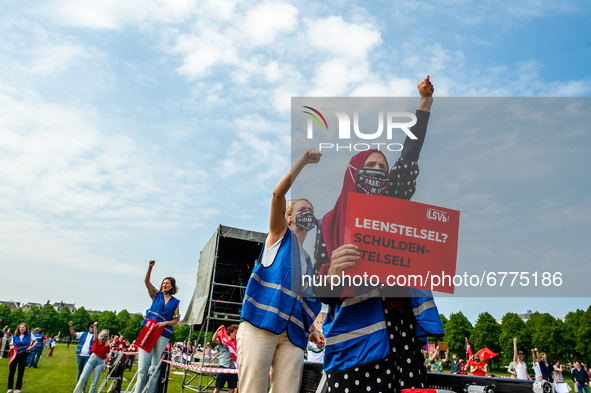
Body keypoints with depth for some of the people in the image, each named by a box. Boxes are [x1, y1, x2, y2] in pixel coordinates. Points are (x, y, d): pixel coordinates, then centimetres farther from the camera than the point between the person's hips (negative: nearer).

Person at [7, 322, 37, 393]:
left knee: (21, 372, 2)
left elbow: (35, 341, 6)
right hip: (15, 355, 1)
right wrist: (12, 347, -13)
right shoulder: (14, 336, 5)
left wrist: (31, 347, -10)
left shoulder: (29, 334, 2)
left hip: (24, 355, -1)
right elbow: (11, 345, 9)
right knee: (11, 371, 0)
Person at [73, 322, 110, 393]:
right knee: (83, 378, -3)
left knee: (95, 382, 2)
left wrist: (105, 366, -2)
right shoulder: (96, 340, 6)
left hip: (100, 362, 0)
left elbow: (106, 357, 8)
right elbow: (95, 334, -14)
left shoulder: (107, 346, 8)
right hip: (92, 358, 0)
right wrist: (95, 326, -33)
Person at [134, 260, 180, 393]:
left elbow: (175, 320, 8)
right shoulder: (156, 295, 11)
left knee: (155, 365, 4)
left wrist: (165, 323, -11)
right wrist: (150, 267, -14)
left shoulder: (175, 302, 9)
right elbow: (146, 281, 0)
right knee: (143, 364, -5)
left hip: (163, 333, 0)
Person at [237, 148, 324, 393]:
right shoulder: (280, 234, 14)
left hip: (293, 334, 5)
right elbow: (278, 193, -2)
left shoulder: (309, 262, 28)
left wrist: (311, 329, 11)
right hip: (260, 324, -5)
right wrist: (303, 161, -3)